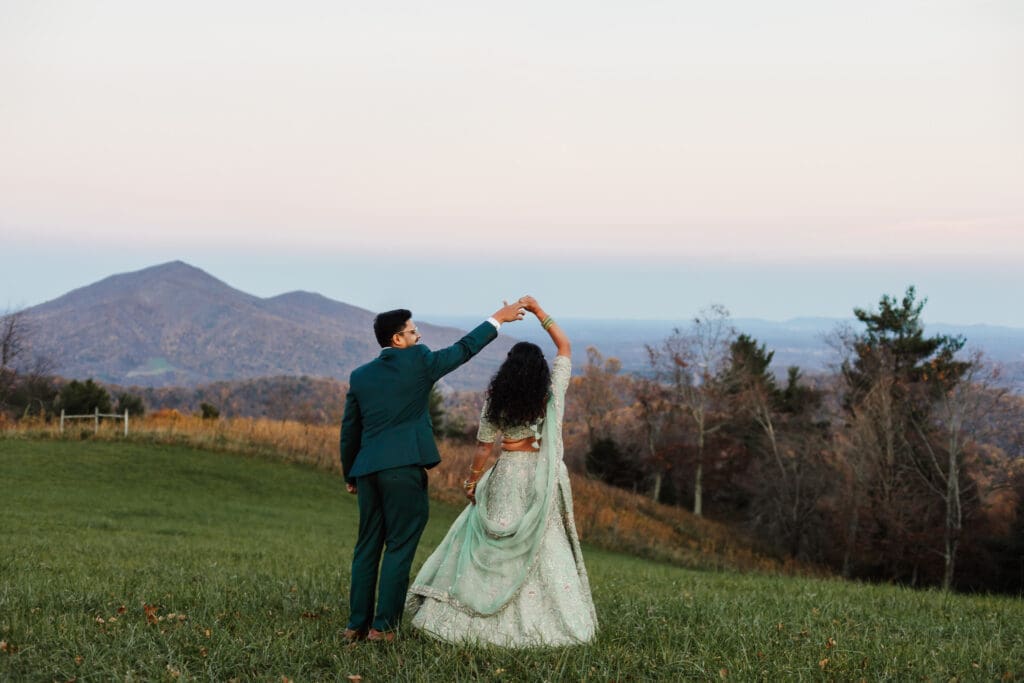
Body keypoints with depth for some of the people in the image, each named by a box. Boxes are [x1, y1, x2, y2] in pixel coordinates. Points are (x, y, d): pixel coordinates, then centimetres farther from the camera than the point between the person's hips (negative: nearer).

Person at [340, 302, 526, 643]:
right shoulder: (417, 360, -1)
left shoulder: (359, 376, 13)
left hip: (367, 470, 5)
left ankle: (357, 624, 13)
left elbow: (349, 431, 17)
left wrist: (349, 475, 26)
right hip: (404, 468, -5)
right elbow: (463, 349, 8)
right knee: (399, 547, 0)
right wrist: (497, 319, 19)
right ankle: (383, 625, -2)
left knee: (367, 548, 12)